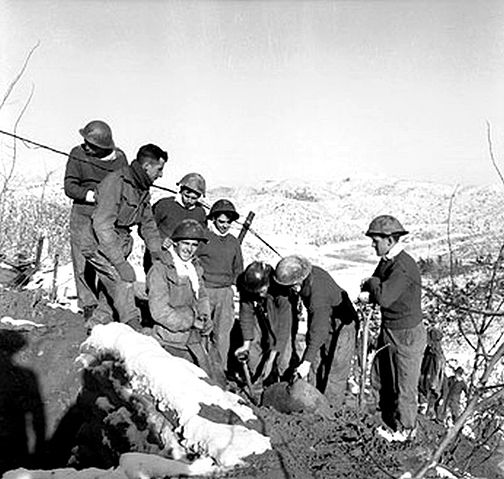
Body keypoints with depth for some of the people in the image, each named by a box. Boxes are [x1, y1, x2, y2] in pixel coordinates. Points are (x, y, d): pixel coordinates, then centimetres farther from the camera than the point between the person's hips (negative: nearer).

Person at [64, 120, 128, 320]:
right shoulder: (78, 154, -2)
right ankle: (88, 304, 13)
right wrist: (92, 195, -18)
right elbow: (69, 187, -3)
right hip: (83, 214, 0)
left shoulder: (119, 158, 0)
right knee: (83, 263, 0)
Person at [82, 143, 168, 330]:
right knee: (123, 280, -20)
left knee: (112, 288, 8)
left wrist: (157, 250, 0)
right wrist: (120, 262, -33)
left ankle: (96, 325, 25)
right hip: (98, 243, -9)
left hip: (118, 243, 9)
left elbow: (148, 223, 15)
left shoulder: (142, 189, 6)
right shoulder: (115, 182, -23)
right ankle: (133, 327, -16)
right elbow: (102, 225, -29)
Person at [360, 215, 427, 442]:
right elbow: (379, 293, 15)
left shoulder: (403, 267, -27)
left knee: (405, 385, 9)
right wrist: (369, 289, -8)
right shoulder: (386, 261, 3)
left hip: (407, 335, -9)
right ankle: (389, 421, 40)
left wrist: (371, 282, -19)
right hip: (388, 330, 9)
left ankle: (405, 429, 29)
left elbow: (384, 296, -38)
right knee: (384, 379, 21)